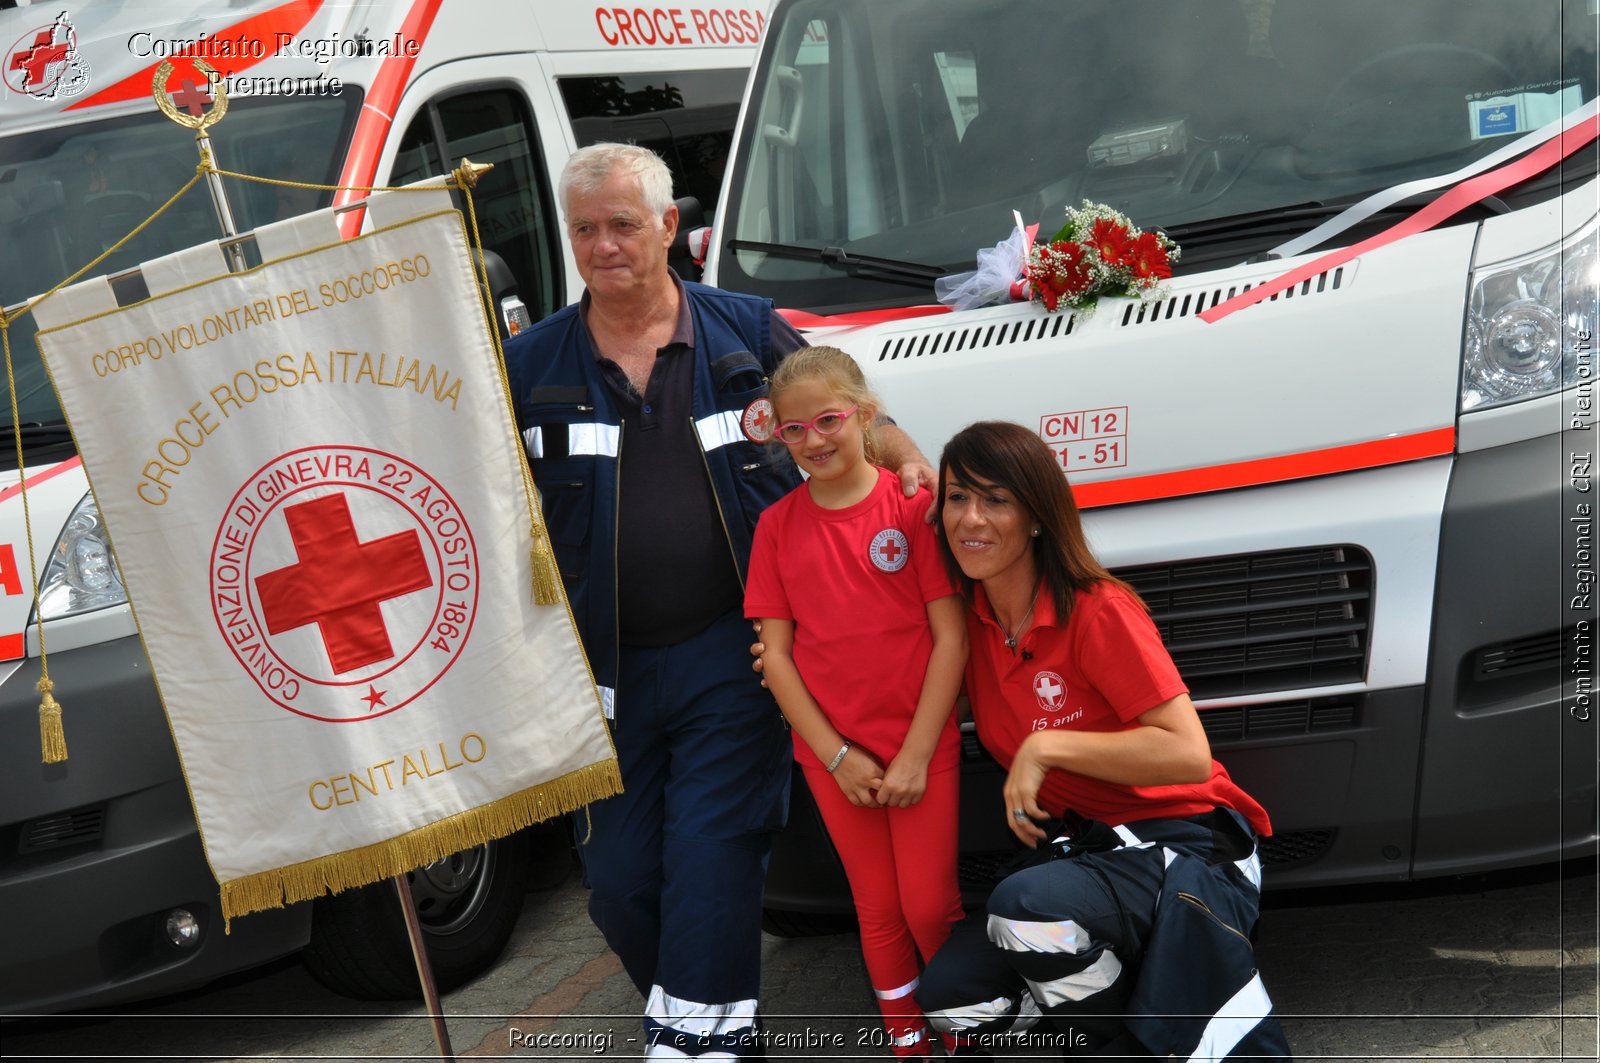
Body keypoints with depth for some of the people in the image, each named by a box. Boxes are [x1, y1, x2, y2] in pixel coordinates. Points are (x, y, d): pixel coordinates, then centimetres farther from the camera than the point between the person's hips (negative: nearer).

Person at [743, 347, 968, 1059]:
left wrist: (915, 756, -11)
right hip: (832, 753, 2)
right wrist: (837, 757, -7)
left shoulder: (914, 505, -7)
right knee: (879, 908, 11)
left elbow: (950, 637, -8)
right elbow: (775, 653, 0)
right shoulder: (777, 525, 1)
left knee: (930, 906, 0)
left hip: (921, 745, -2)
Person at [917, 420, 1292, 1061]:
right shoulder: (970, 614, 1)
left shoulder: (1097, 613, -17)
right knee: (948, 996, -7)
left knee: (1026, 906, -35)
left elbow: (1188, 754, -23)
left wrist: (1047, 747, -22)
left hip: (1186, 851, -7)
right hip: (1087, 850, 7)